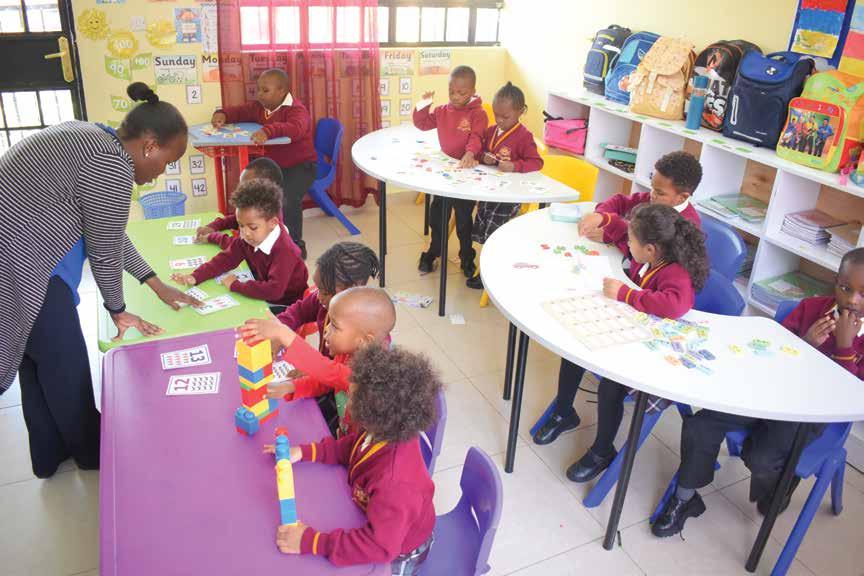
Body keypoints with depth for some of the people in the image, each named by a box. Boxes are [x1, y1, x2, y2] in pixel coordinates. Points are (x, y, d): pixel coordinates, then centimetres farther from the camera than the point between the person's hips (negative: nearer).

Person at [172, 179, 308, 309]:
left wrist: (235, 285, -29)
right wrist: (195, 277, -16)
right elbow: (226, 258, 0)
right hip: (263, 298, 7)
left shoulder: (285, 250, -30)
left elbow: (274, 290, -40)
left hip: (286, 307, -7)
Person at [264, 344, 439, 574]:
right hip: (380, 525, 7)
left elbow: (380, 546, -40)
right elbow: (349, 448, 1)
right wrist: (305, 452, -9)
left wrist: (311, 542, -38)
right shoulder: (384, 433, -20)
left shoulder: (394, 481, -44)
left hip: (397, 555, -6)